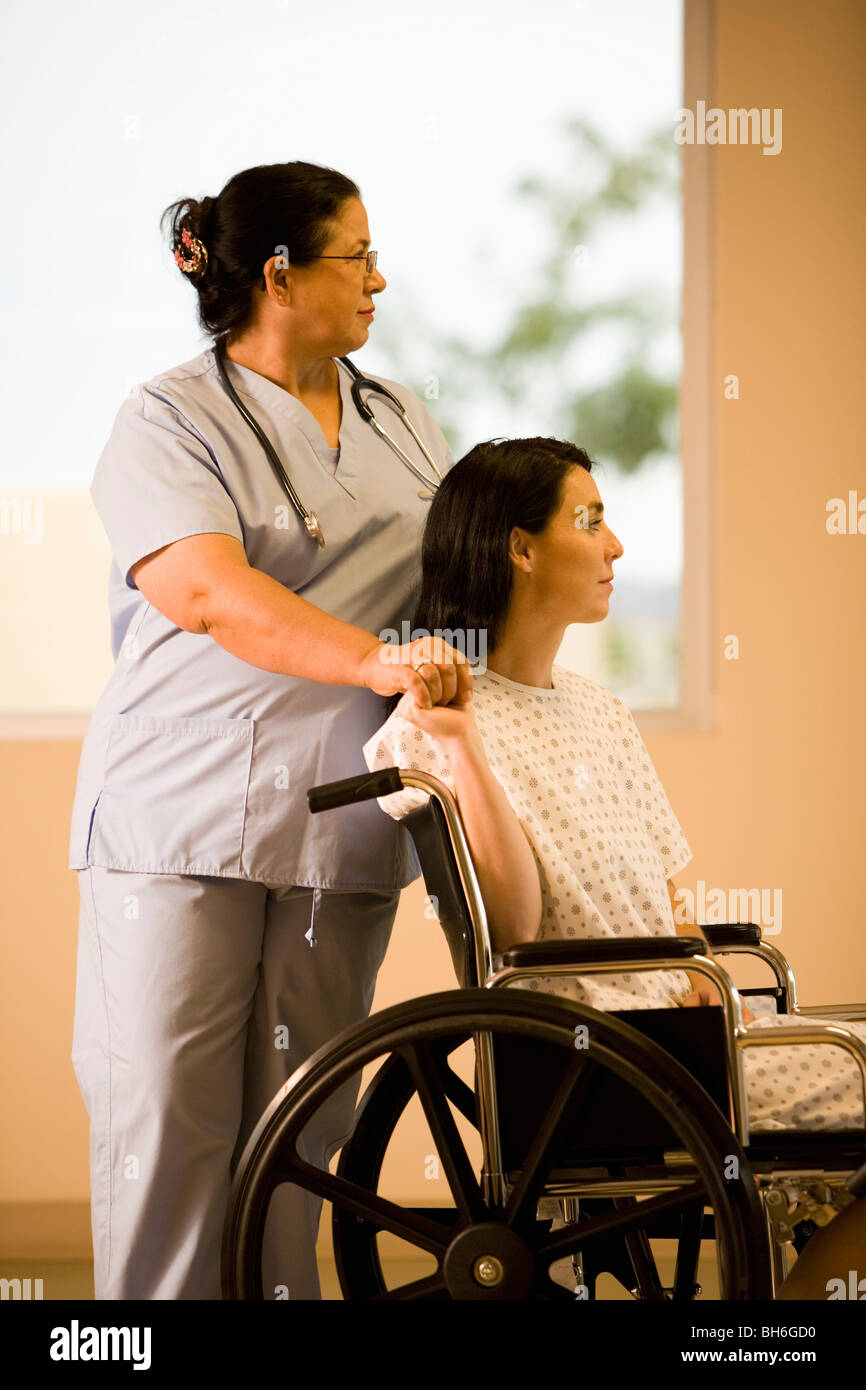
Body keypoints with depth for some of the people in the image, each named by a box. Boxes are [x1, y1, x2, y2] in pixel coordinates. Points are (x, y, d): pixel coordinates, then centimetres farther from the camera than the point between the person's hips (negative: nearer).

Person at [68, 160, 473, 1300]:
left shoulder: (405, 426, 18)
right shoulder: (171, 420, -3)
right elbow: (208, 594, -18)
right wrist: (375, 661, -29)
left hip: (341, 828, 5)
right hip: (184, 819, -5)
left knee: (297, 1127, 5)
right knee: (166, 1116, -5)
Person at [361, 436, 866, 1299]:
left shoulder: (602, 714, 19)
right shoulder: (439, 723, -6)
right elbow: (512, 927, -16)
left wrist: (702, 978, 1)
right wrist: (460, 745, -24)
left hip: (680, 1018, 8)